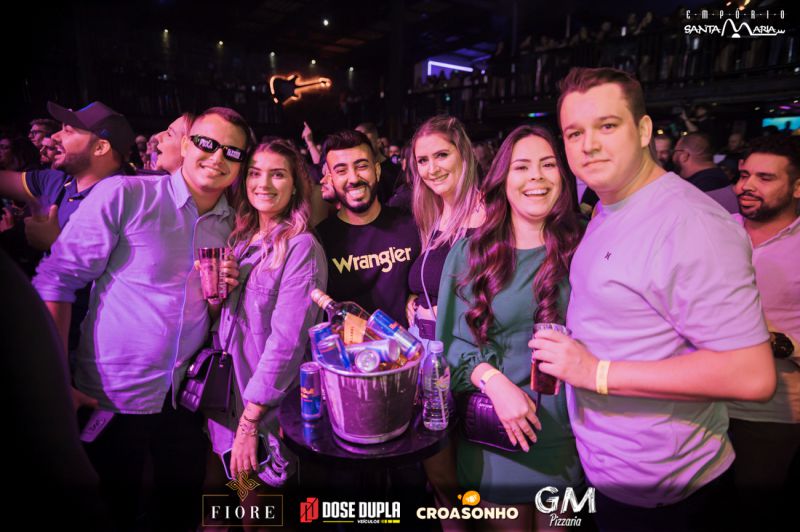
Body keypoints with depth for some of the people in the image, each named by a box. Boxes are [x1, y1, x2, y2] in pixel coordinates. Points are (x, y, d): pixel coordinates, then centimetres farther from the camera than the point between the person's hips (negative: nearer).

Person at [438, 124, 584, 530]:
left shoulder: (582, 250, -3)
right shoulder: (469, 252, -2)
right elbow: (454, 339, -3)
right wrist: (494, 382, -18)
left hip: (566, 436, 0)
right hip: (494, 437, 0)